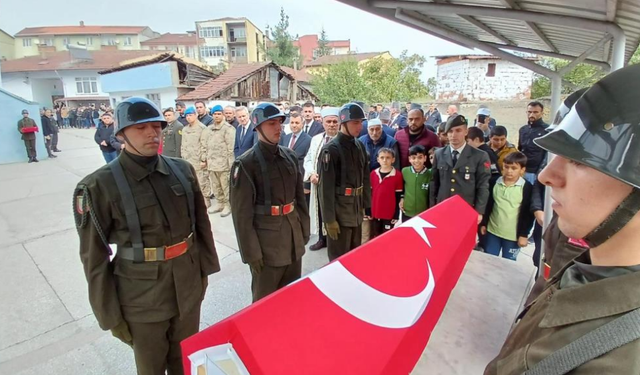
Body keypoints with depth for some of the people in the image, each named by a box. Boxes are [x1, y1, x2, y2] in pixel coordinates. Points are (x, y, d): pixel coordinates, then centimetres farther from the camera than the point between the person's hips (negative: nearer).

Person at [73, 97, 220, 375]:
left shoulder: (182, 170, -2)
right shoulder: (100, 186, -14)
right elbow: (94, 256, -9)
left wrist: (205, 268, 10)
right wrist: (109, 315, -5)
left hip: (189, 287, 4)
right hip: (143, 297, -3)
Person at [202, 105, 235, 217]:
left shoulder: (228, 128, -9)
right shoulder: (208, 129, 13)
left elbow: (231, 148, -13)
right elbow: (206, 146, 18)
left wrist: (231, 163, -15)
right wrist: (206, 159, 13)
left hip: (223, 163, -7)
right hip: (211, 163, 7)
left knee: (226, 186, 3)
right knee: (215, 187, 16)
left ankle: (228, 205, 16)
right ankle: (220, 204, 30)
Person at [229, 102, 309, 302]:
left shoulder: (290, 156, 6)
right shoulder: (246, 164, -13)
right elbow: (242, 213, -13)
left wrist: (304, 231, 12)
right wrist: (251, 252, -13)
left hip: (294, 237, 6)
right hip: (266, 239, -5)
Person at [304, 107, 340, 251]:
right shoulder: (316, 139, 10)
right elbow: (308, 159, 13)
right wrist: (311, 174, -4)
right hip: (319, 183, 6)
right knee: (321, 211, 17)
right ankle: (322, 239, 35)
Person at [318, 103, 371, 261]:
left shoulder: (359, 146, 7)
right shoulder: (331, 149, -15)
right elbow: (325, 187, -17)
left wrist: (366, 206, 12)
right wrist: (329, 219, -18)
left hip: (356, 211, 7)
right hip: (339, 212, -7)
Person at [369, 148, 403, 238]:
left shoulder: (398, 175, -9)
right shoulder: (373, 174, 1)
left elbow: (398, 197, -5)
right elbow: (369, 194, 7)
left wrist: (396, 215, -5)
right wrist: (368, 211, 6)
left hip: (389, 214, -3)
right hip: (374, 213, 4)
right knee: (375, 238, 16)